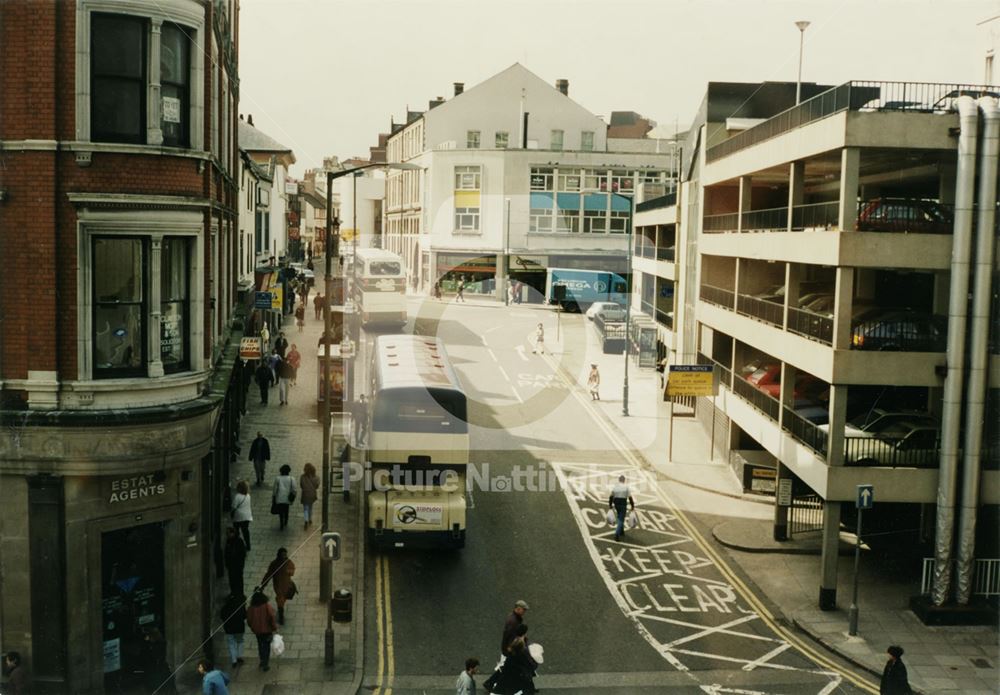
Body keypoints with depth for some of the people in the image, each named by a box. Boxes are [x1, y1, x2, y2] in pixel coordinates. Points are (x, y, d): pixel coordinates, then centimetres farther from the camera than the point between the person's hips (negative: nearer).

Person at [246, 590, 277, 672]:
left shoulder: (251, 608, -16)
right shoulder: (267, 606, -24)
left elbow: (249, 620, -5)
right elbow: (271, 618, -18)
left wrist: (253, 628, 14)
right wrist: (274, 628, -3)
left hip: (257, 630, 2)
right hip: (267, 630, -2)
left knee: (260, 645, 24)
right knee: (267, 646, 13)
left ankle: (262, 662, 38)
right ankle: (265, 664, 18)